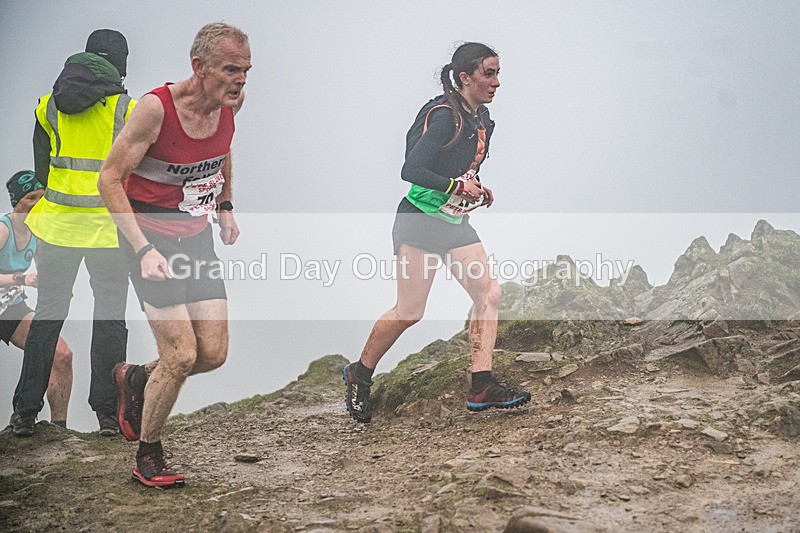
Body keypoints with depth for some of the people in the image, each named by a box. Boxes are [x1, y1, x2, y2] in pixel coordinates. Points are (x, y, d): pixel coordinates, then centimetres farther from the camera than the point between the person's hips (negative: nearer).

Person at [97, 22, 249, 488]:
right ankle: (149, 458, 11)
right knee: (181, 357, -11)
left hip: (197, 237, 6)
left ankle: (136, 379, 31)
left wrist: (226, 208, 16)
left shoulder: (229, 104, -5)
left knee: (214, 354, 1)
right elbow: (110, 179, -18)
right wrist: (144, 250, -24)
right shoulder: (157, 107, -23)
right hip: (151, 237, -6)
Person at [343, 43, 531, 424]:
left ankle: (482, 388, -5)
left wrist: (478, 192, 7)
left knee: (489, 293, -5)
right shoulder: (443, 115, -18)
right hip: (420, 220, -8)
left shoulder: (482, 119, 10)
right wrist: (459, 186, -20)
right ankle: (359, 375, 17)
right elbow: (411, 170, -24)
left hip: (456, 224, 9)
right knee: (409, 313, -5)